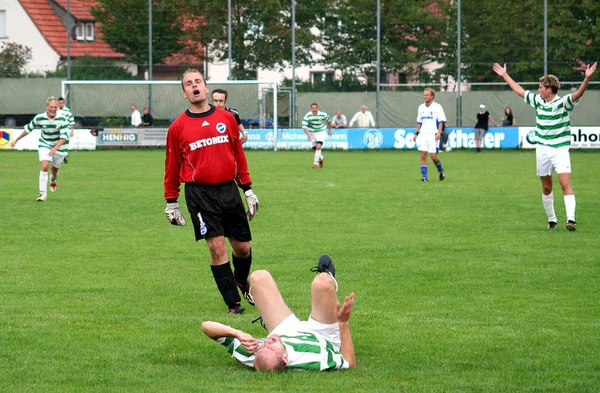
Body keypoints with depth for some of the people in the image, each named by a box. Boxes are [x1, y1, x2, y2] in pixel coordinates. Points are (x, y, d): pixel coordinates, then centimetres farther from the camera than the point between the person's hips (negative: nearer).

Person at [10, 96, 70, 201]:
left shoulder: (62, 119, -23)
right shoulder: (39, 118, -17)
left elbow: (64, 136, -26)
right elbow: (28, 129, -1)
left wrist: (55, 148, -40)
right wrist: (16, 140, 6)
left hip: (59, 145, 0)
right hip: (44, 144, 0)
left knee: (55, 169, 12)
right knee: (44, 166, -18)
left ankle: (53, 181, 51)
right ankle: (42, 194, -14)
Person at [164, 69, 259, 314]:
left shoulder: (226, 118, 6)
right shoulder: (178, 127, 1)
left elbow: (238, 155, 13)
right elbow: (172, 166, 7)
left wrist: (248, 190, 12)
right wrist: (171, 202, 9)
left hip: (229, 190, 3)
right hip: (199, 194, -3)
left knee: (243, 247, 8)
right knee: (217, 247, -9)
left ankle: (241, 281, 39)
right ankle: (233, 303, 1)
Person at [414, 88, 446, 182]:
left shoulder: (437, 107, -3)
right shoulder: (421, 107, 12)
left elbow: (441, 121, -6)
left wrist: (439, 132, -17)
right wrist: (416, 133, 15)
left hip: (433, 135, -4)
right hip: (423, 134, 4)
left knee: (433, 156, -6)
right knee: (423, 155, -6)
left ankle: (441, 171, 20)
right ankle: (424, 176, -4)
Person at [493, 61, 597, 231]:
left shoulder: (563, 102, -10)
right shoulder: (538, 101, 7)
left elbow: (578, 94, -27)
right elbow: (519, 91, 21)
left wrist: (587, 78, -44)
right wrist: (505, 75, 27)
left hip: (560, 149, -5)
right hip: (542, 150, 5)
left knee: (565, 183, -17)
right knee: (546, 187, 9)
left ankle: (571, 219, -24)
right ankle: (551, 220, 21)